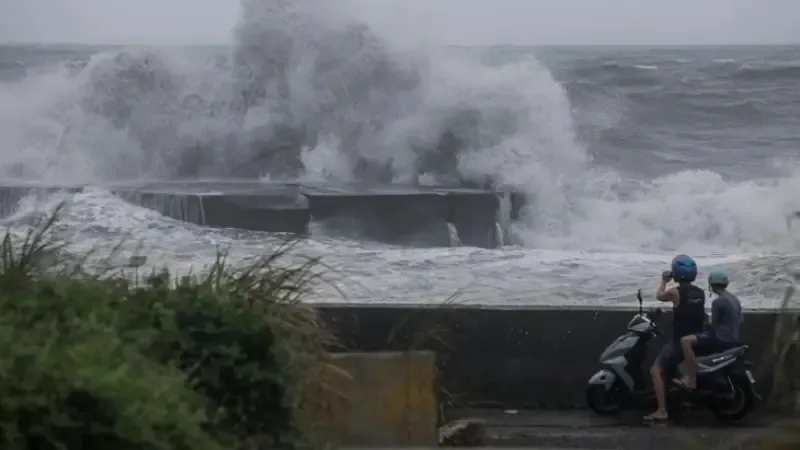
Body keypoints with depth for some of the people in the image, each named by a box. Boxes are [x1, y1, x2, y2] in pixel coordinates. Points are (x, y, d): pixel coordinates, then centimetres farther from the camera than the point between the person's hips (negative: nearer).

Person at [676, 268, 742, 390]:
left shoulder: (718, 302, -16)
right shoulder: (735, 299, 14)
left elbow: (714, 325, -11)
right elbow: (740, 322, 21)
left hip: (722, 340, -10)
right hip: (733, 340, 10)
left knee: (686, 341, -17)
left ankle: (691, 380, -23)